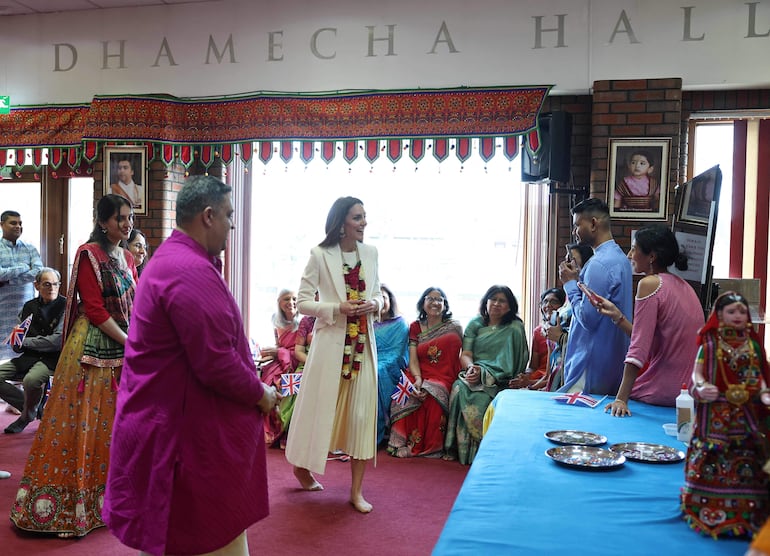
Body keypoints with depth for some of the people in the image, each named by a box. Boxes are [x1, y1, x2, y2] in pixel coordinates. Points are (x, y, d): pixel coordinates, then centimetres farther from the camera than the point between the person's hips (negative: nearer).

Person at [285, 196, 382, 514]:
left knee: (362, 413, 4)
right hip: (331, 341, -4)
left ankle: (357, 490, 15)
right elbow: (302, 302, -7)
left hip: (363, 343, 4)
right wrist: (338, 308, -19)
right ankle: (302, 466, 34)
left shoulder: (370, 253, 6)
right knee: (322, 408, 7)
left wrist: (375, 304, -6)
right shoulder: (320, 255, -8)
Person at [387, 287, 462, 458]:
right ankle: (403, 443, -19)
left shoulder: (454, 327, 7)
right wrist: (418, 379, -16)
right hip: (420, 377, 2)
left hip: (443, 379, -2)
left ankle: (428, 446, -19)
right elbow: (413, 360, 3)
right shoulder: (416, 327, 12)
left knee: (430, 397, -34)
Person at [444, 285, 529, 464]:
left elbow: (507, 364, -5)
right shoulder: (475, 324, 14)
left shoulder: (514, 328, 3)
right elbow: (465, 354, 5)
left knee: (478, 397, -32)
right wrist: (470, 367, -18)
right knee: (459, 388, -29)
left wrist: (482, 372, -18)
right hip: (473, 375, 3)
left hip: (498, 381, -3)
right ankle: (456, 449, -21)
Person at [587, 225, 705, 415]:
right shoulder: (683, 286, 11)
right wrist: (616, 315, 11)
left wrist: (621, 399, -21)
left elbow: (639, 348, -20)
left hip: (665, 394, -8)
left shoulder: (650, 284, -14)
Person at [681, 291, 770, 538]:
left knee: (746, 465, 5)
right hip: (716, 413, -3)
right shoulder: (710, 342, 1)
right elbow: (697, 372, -5)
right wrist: (701, 387, -26)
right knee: (713, 464, -1)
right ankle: (709, 512, 10)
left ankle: (744, 514, 16)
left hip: (746, 414, 3)